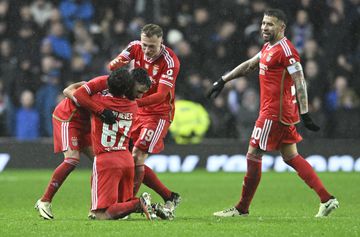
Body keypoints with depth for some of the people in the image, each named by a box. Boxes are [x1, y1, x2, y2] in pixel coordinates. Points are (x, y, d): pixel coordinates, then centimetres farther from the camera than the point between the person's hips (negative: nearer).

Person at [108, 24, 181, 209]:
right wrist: (116, 65, -38)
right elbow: (114, 64, -14)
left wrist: (134, 102, -39)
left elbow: (161, 95, -27)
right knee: (131, 160, 6)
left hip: (158, 114, -7)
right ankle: (170, 197, 14)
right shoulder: (136, 47, -5)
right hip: (137, 111, 7)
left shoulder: (170, 61, -21)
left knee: (137, 157, -16)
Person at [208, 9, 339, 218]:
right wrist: (223, 81, 28)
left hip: (274, 113, -10)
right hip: (284, 113, 10)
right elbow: (249, 66, 28)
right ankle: (327, 199, 6)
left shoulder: (285, 50, -15)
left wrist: (304, 114, -23)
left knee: (253, 155, -2)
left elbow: (300, 82, -19)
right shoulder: (269, 48, 15)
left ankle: (242, 208, 7)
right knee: (291, 157, 10)